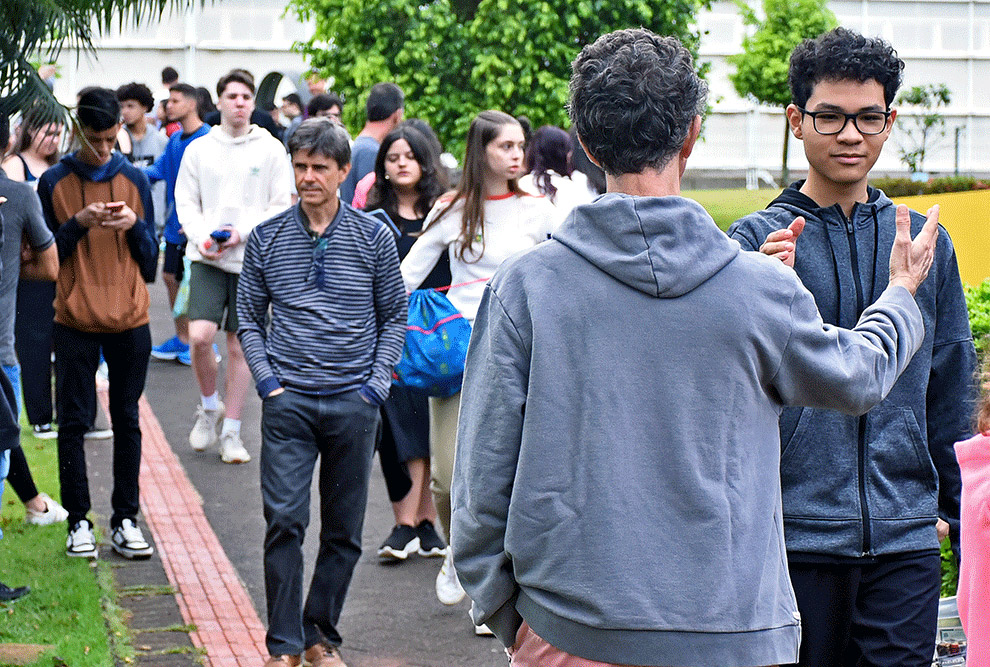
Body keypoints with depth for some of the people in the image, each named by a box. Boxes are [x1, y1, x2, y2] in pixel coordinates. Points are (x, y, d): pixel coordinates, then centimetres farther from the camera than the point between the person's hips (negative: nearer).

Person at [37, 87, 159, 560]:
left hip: (130, 321, 1)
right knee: (73, 421, 1)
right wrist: (78, 224, -15)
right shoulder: (54, 182, 1)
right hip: (75, 321, -1)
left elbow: (150, 262, 8)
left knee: (127, 420, 5)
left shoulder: (135, 181, 6)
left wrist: (135, 225, -11)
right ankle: (78, 521, 9)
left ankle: (125, 520, 11)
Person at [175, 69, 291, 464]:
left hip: (252, 259, 0)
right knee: (200, 336, -15)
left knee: (240, 347, 5)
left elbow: (281, 206, 1)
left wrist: (243, 232, -12)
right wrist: (201, 238, -10)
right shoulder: (198, 149, 5)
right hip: (207, 259, 0)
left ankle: (231, 432, 14)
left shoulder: (271, 150, 1)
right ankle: (209, 407, 11)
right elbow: (185, 201, 8)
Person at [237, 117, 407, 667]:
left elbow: (394, 316, 9)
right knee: (284, 521, -8)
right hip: (288, 400, 0)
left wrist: (377, 382, -1)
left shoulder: (374, 237, 3)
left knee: (344, 531, 6)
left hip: (354, 401, 1)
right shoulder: (266, 239, 5)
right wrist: (265, 378, 0)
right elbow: (249, 316, 12)